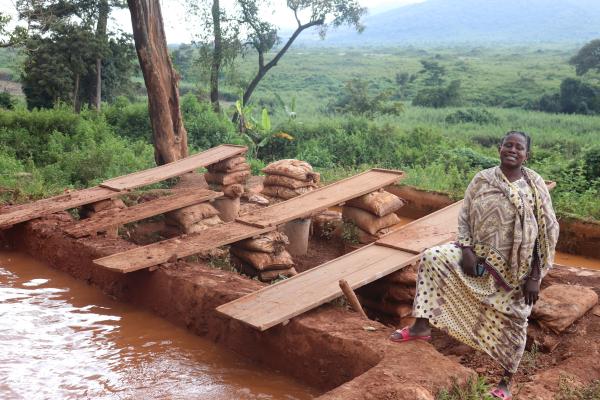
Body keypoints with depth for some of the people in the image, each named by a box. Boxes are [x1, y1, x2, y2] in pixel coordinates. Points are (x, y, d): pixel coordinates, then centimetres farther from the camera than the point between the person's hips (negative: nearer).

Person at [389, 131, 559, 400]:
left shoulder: (535, 185, -10)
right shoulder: (482, 180, -5)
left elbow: (547, 233, -8)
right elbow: (465, 218, 2)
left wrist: (534, 277, -12)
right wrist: (466, 251, -14)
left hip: (516, 267, -2)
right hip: (480, 254, 2)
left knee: (511, 321, 7)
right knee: (432, 258, -17)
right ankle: (422, 326, -8)